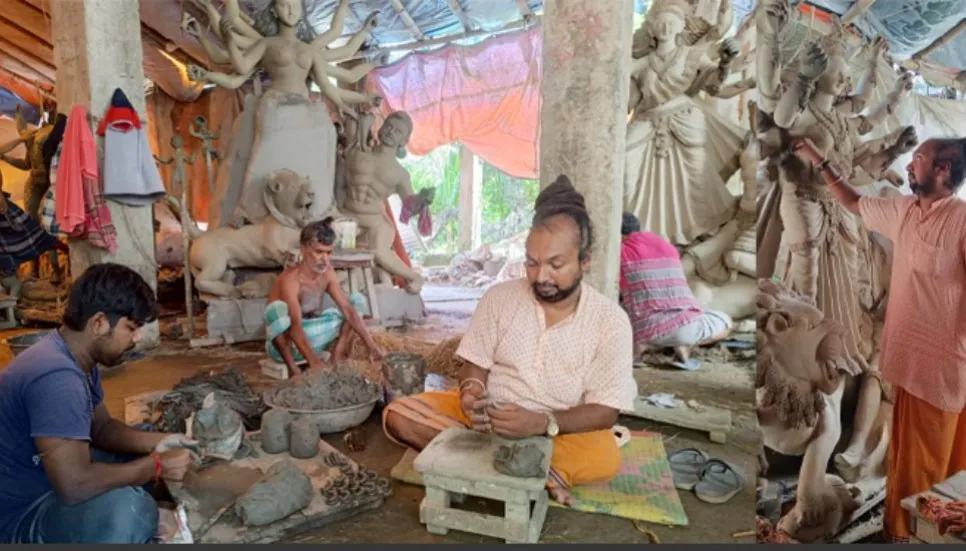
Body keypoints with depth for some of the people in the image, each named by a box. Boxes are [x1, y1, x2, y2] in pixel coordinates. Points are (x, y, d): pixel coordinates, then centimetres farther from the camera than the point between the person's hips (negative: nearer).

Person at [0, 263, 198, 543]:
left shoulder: (76, 358, 2)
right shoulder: (57, 377, -30)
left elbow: (101, 427, 13)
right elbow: (75, 485, -35)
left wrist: (157, 442, -4)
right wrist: (157, 466, -22)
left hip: (49, 480, 11)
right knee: (128, 509, -36)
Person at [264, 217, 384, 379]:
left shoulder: (327, 272, -6)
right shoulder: (290, 279, -26)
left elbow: (348, 309, -10)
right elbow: (295, 325, -36)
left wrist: (371, 344, -20)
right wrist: (314, 362, -48)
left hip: (310, 338, 6)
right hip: (285, 342, -6)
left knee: (357, 299, 1)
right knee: (277, 308, -38)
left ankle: (339, 355, -8)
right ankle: (293, 369, -22)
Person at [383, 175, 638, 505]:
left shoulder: (610, 320, -12)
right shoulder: (499, 297, -6)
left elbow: (605, 411, -14)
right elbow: (475, 364, -2)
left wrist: (542, 423, -32)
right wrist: (472, 391, -27)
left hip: (561, 428, -2)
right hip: (488, 414, 3)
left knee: (604, 459, -34)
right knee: (399, 415, -19)